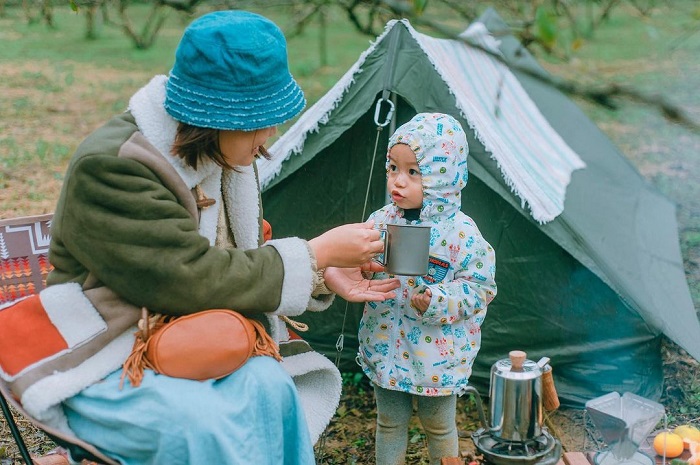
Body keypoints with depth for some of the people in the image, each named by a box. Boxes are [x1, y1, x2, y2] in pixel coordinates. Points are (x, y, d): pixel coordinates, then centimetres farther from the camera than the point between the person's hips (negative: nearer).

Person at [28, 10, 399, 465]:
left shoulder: (223, 153, 4)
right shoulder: (110, 169, -22)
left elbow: (242, 263, 12)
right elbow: (192, 282, -28)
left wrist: (323, 277, -5)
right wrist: (316, 253, -21)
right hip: (105, 364, -6)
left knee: (268, 388, -27)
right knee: (202, 425, -35)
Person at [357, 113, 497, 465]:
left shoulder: (461, 233, -17)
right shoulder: (381, 220, -3)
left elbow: (480, 287, -15)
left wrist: (437, 301, -28)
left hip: (437, 354, -3)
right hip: (386, 348, 4)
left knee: (438, 426, 17)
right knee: (389, 422, 19)